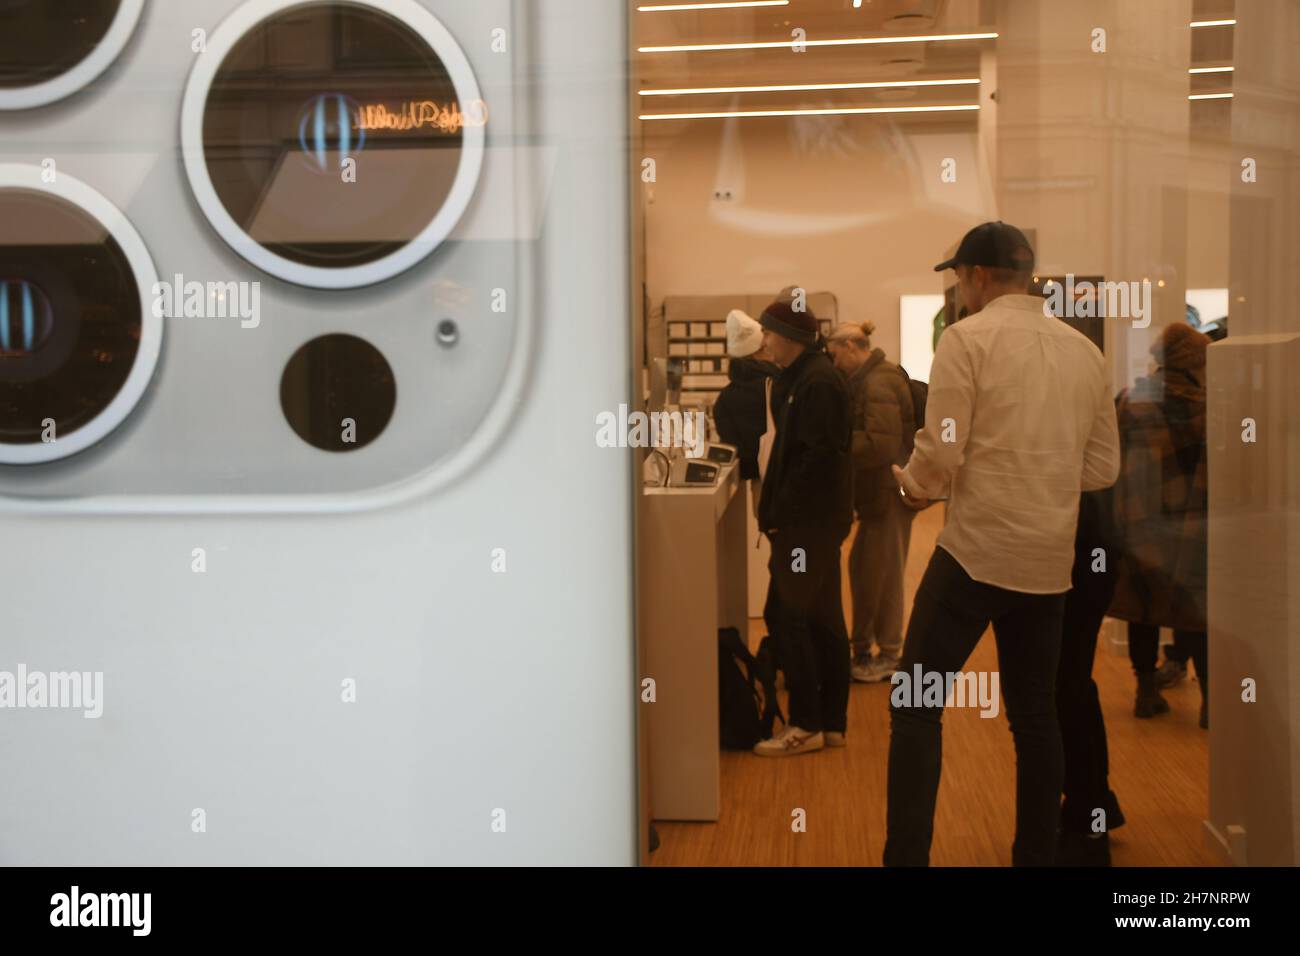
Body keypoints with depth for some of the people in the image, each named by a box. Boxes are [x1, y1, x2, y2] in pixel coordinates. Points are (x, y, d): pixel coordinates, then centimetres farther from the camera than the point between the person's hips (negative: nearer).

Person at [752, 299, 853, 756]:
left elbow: (817, 456, -22)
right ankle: (831, 722, 19)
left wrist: (780, 512, -18)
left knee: (785, 615, -7)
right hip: (815, 517, 10)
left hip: (810, 518, -10)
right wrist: (775, 508, 11)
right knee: (822, 618, 12)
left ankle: (806, 726, -1)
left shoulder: (816, 382, -16)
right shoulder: (800, 377, 15)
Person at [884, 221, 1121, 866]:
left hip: (977, 550, -6)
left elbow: (942, 452, -12)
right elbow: (1103, 467, 12)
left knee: (915, 706, 1)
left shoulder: (968, 338, -7)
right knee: (1035, 712, 16)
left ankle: (907, 856, -4)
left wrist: (911, 483, 8)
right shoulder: (1084, 351, 8)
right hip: (1050, 559, 6)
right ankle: (1037, 855, 22)